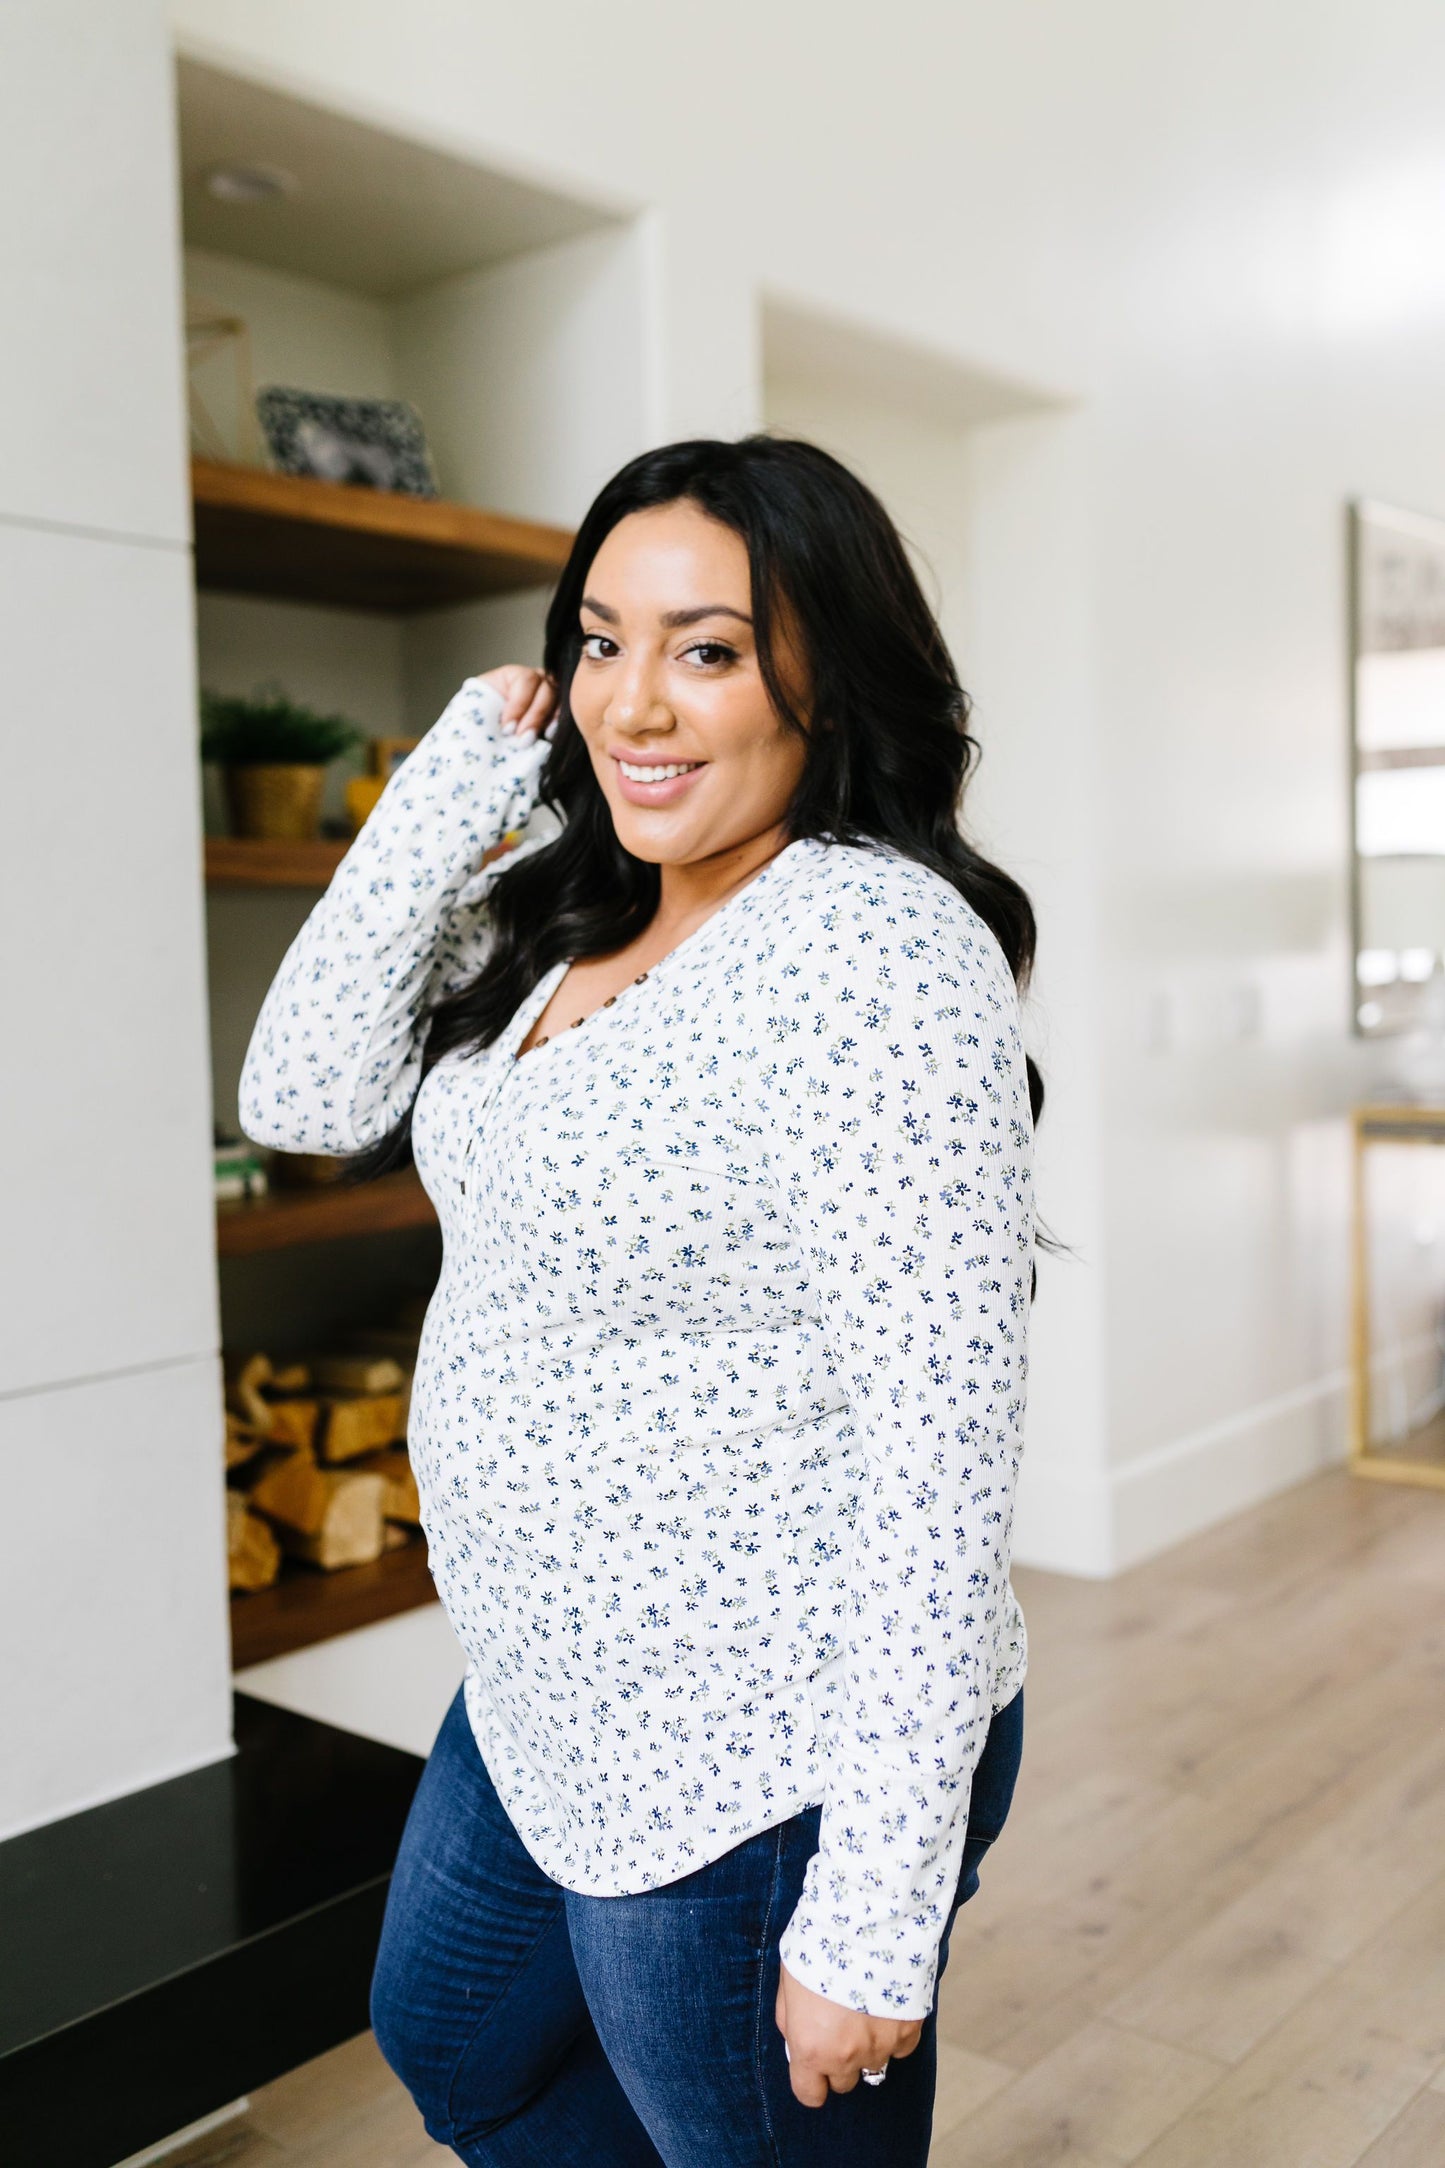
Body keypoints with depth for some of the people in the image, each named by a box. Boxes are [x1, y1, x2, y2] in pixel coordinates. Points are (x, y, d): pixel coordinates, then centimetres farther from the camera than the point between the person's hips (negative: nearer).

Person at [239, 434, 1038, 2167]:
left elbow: (940, 1459, -26)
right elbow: (303, 1094, -2)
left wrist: (875, 1919, -23)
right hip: (544, 1704, 9)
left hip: (756, 1778, -9)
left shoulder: (878, 952, -25)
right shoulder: (568, 920, 3)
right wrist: (464, 766, -6)